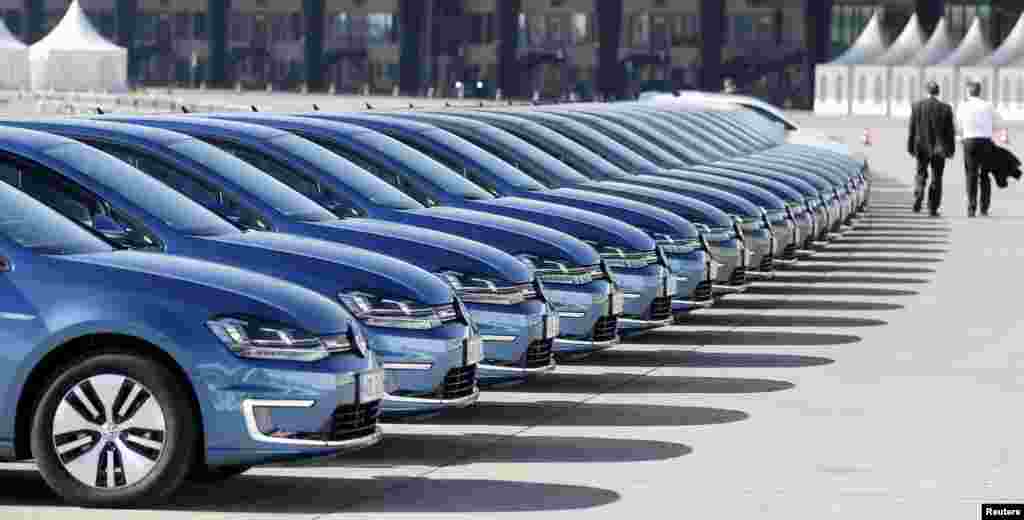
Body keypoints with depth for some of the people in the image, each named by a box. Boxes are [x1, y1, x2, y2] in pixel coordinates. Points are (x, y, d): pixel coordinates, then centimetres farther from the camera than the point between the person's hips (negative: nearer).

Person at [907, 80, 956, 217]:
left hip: (922, 147, 0)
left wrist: (911, 147, 5)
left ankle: (918, 197, -9)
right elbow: (950, 131, -2)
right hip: (939, 148, 0)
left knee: (921, 174, 15)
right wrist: (951, 149, 5)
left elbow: (912, 128, -2)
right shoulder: (946, 108, -4)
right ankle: (933, 208, 5)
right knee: (936, 179, 7)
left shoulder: (917, 106, -4)